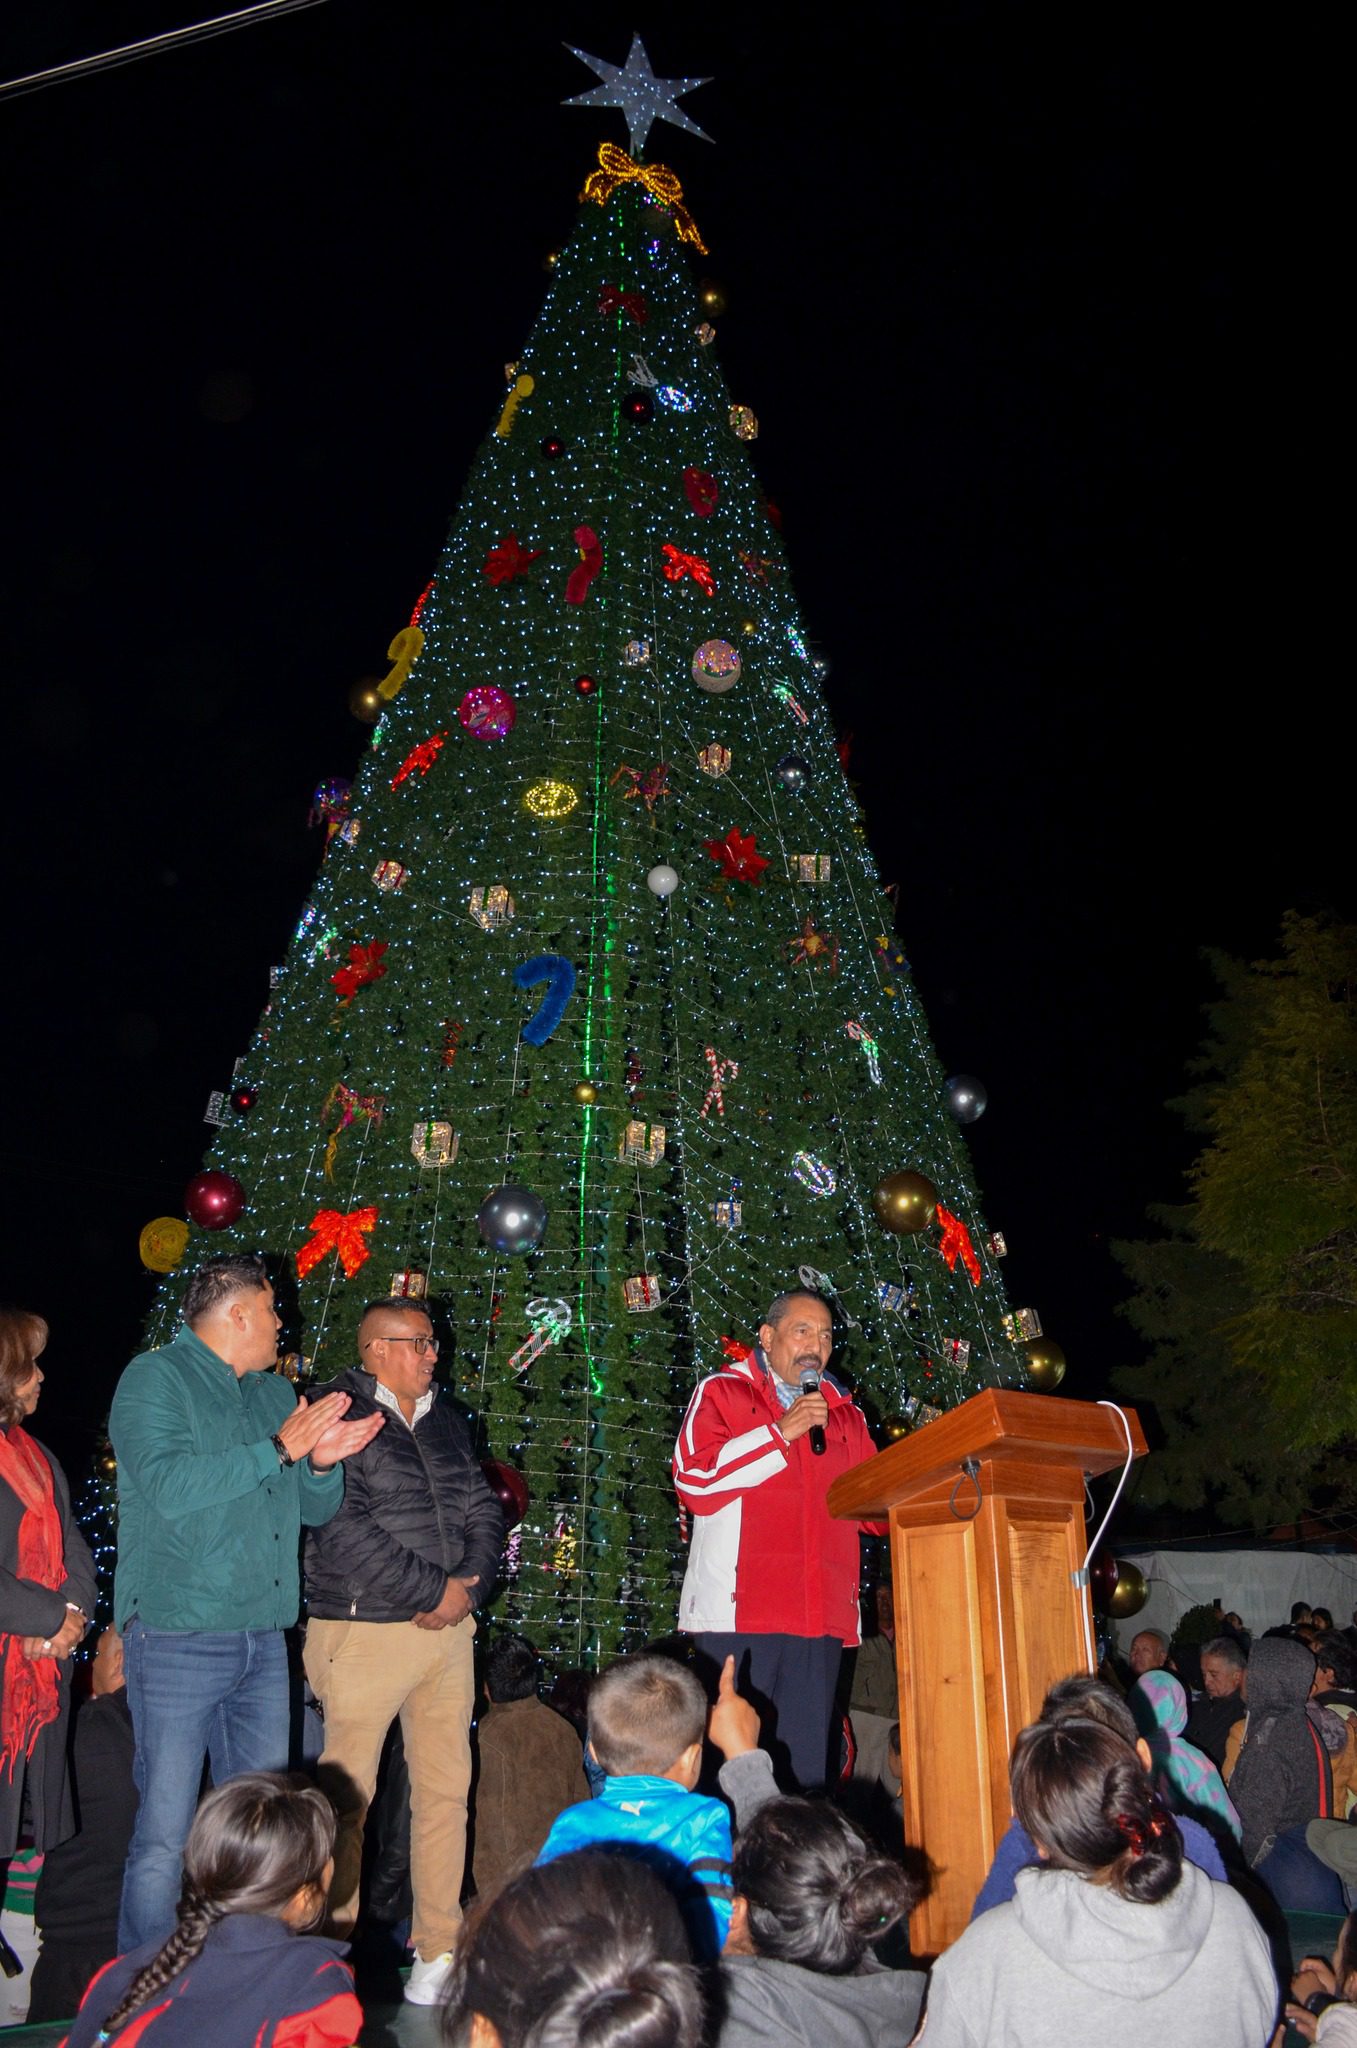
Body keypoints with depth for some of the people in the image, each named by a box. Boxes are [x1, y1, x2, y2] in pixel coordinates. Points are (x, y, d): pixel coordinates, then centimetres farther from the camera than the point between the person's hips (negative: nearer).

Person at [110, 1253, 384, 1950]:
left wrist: (321, 1462, -4)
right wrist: (279, 1448, -17)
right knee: (165, 1834, -5)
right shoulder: (156, 1377, -4)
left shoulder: (274, 1393, 17)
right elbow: (166, 1484, -20)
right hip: (178, 1638, -7)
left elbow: (316, 1510, 19)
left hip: (263, 1642, 7)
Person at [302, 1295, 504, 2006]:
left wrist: (470, 1585, -4)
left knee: (446, 1788, 7)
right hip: (364, 1631, -6)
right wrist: (434, 1591, -14)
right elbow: (344, 1526, -17)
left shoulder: (446, 1422, 15)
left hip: (448, 1630, 6)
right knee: (346, 1796, -2)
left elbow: (482, 1510, 15)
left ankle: (439, 1947, 17)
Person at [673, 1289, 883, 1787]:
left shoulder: (844, 1414, 21)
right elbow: (694, 1479, -9)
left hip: (822, 1617, 5)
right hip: (740, 1611, -4)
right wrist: (780, 1433, -10)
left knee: (806, 1760, 5)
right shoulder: (722, 1393, 6)